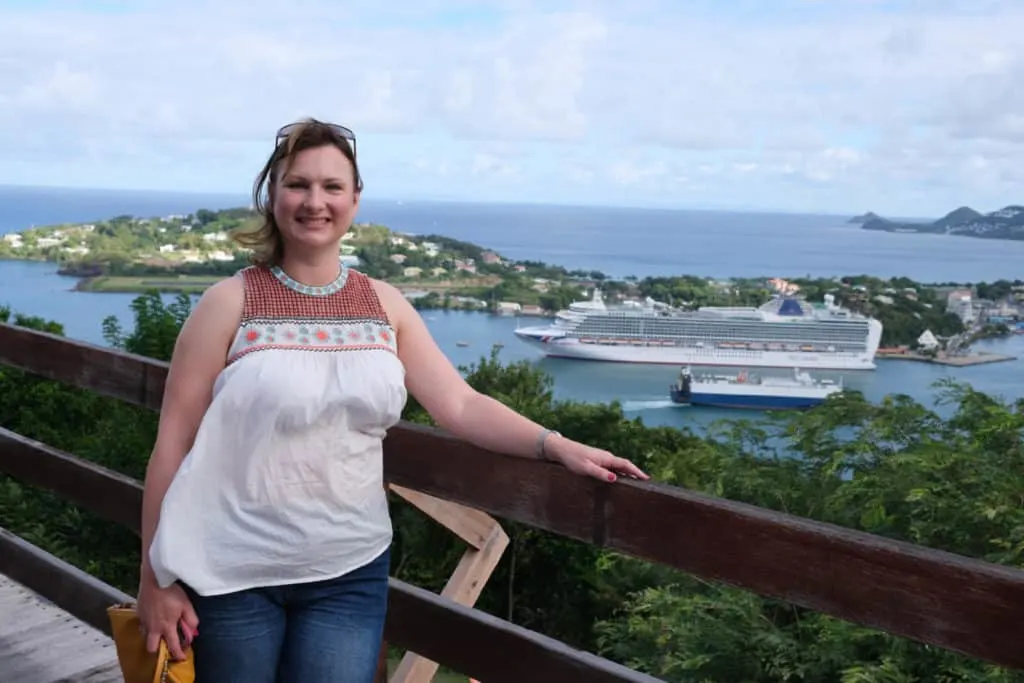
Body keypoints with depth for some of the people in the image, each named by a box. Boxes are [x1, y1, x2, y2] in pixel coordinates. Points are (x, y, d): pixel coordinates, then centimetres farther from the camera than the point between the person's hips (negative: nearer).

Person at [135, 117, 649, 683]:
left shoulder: (384, 306, 5)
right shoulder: (231, 304, -5)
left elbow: (460, 404, 1)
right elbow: (174, 440, -5)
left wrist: (557, 446, -13)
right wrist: (156, 577, -6)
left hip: (349, 574, 2)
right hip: (233, 572, -2)